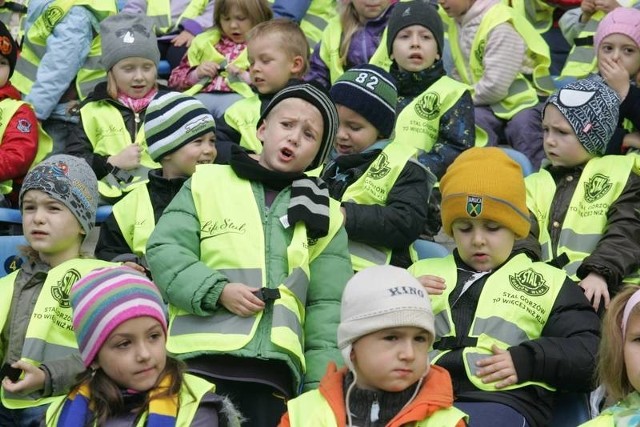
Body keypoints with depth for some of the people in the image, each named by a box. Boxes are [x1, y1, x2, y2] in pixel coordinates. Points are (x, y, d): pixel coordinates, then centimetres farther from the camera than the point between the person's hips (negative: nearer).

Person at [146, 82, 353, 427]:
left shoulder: (323, 216, 16)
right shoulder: (207, 182, 11)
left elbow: (328, 308, 12)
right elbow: (163, 251, 2)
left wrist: (323, 384, 2)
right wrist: (218, 290, -13)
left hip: (272, 372, 2)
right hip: (198, 360, -2)